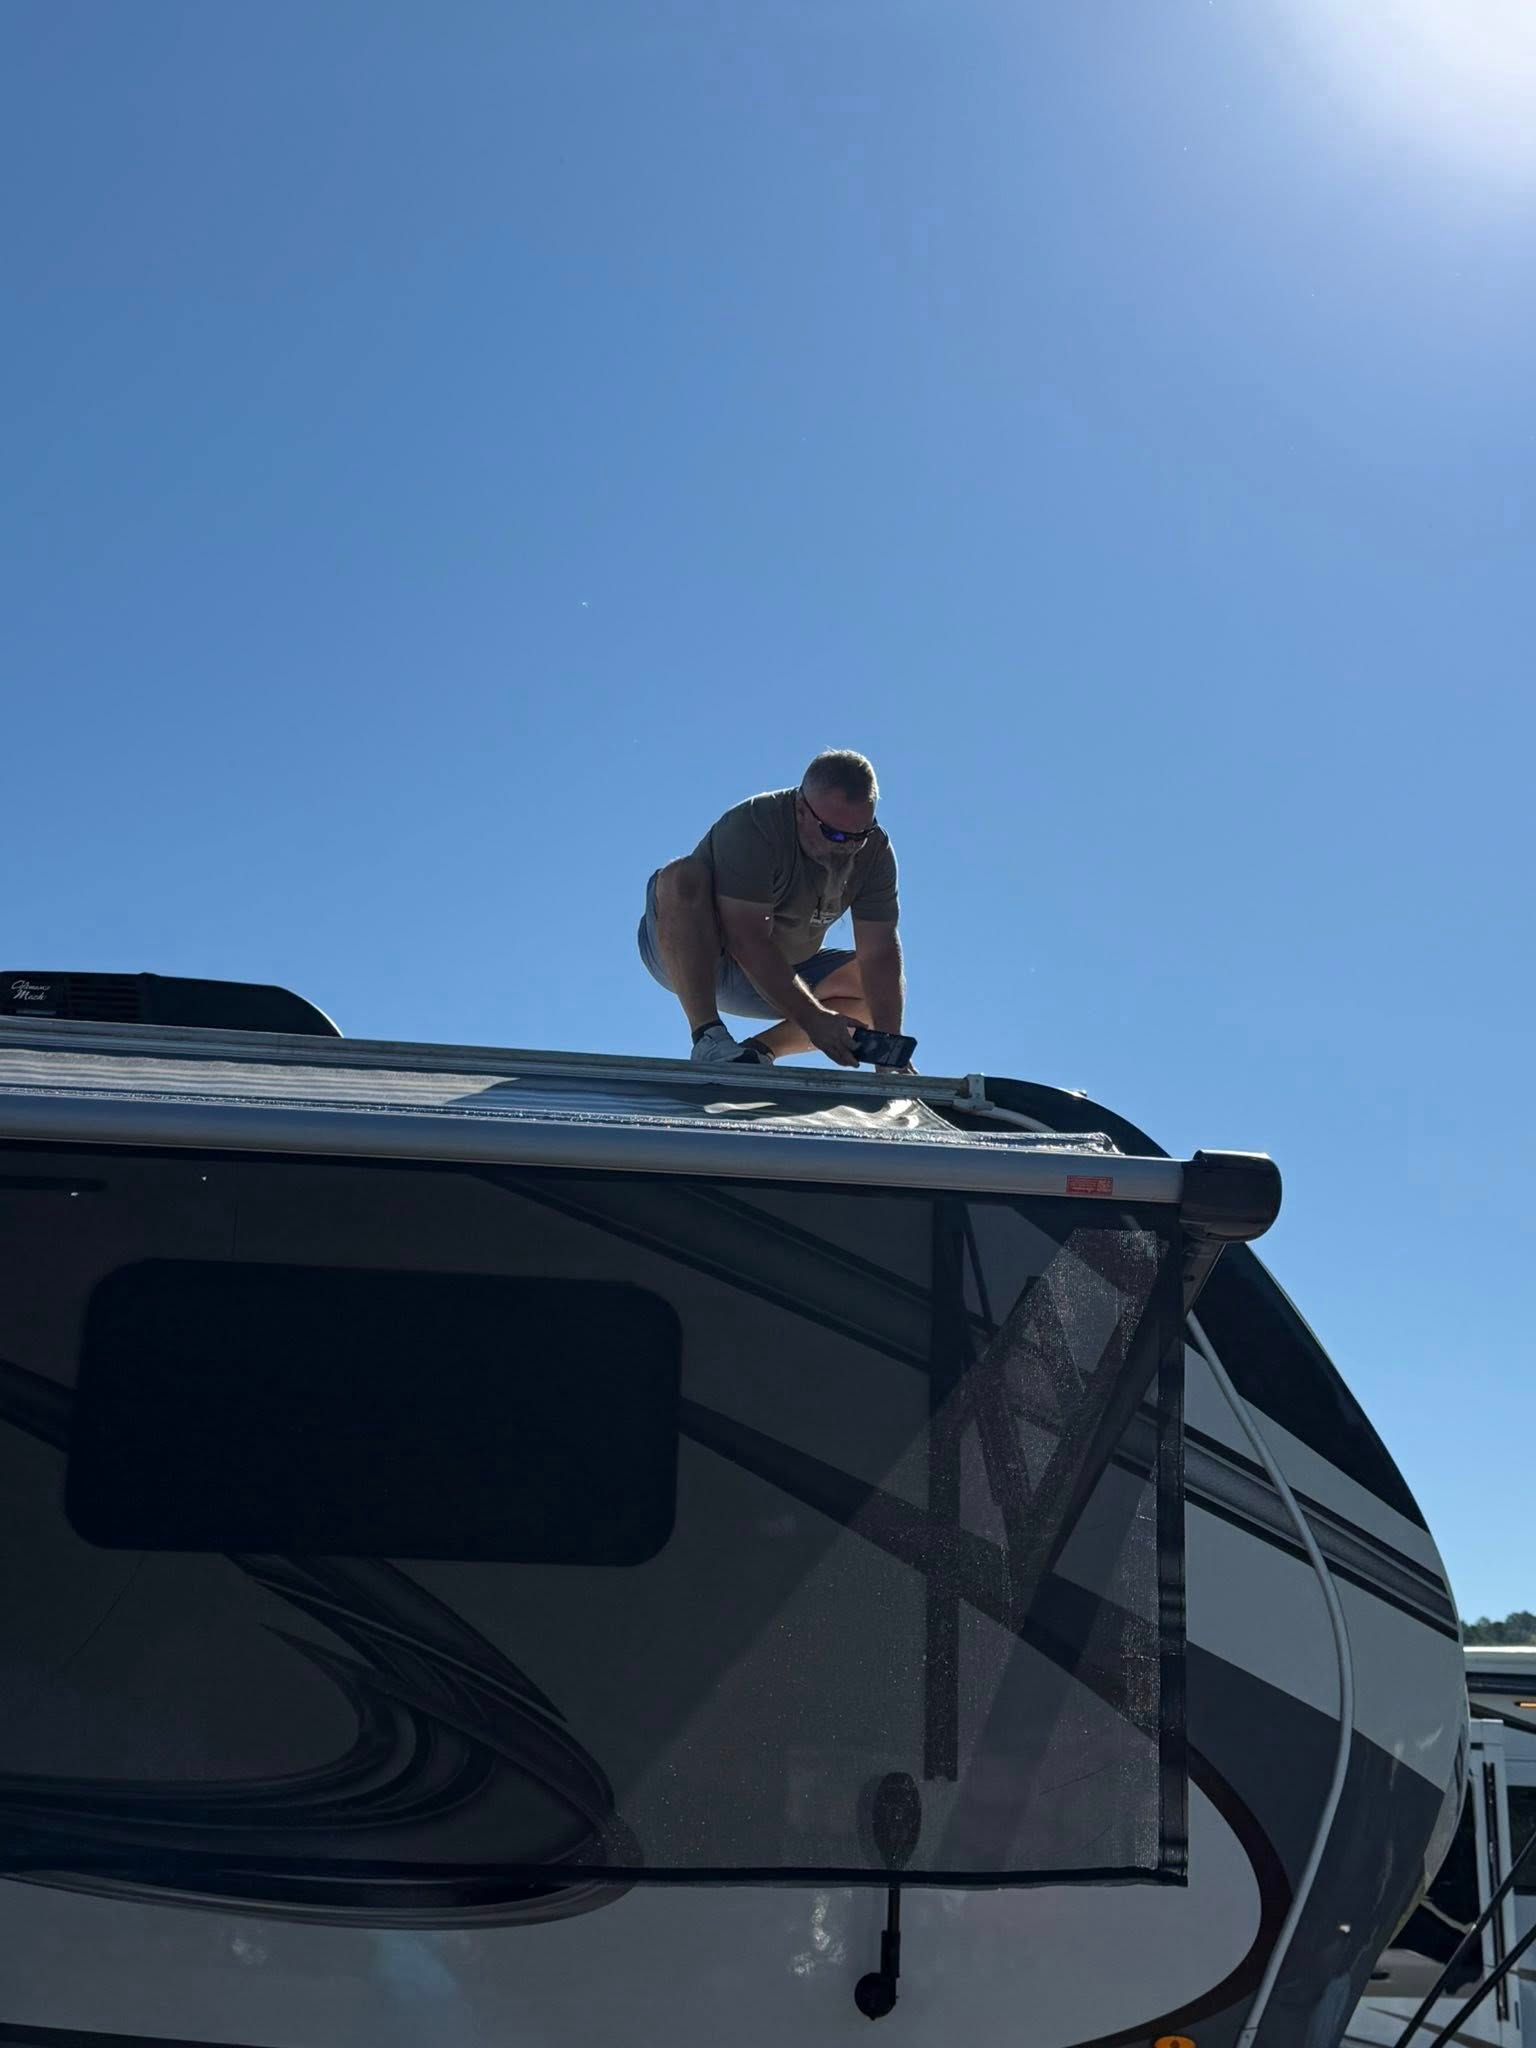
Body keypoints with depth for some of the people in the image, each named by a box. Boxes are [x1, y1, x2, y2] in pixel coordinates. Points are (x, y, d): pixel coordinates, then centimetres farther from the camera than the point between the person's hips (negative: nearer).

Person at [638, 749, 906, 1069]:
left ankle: (758, 1049, -13)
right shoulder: (752, 828, -28)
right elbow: (748, 941, -34)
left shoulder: (875, 851, -11)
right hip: (682, 955, -5)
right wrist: (811, 1018, -38)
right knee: (683, 875, -34)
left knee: (888, 989, -7)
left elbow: (880, 953, -15)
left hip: (780, 974, 6)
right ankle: (707, 1035, -37)